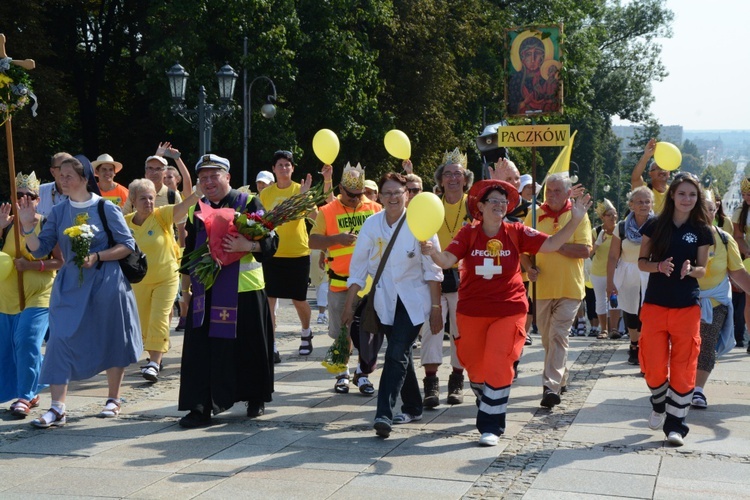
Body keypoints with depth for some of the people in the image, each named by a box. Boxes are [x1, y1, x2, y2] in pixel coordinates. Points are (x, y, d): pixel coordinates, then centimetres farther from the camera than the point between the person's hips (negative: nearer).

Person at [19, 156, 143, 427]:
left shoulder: (106, 208, -5)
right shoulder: (58, 212, 5)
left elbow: (127, 244, -6)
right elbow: (40, 249, 4)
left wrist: (96, 257, -17)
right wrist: (28, 227, -12)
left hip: (106, 285, -3)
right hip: (70, 285, 3)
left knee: (111, 341, 6)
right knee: (61, 340, -8)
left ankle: (113, 400, 23)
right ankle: (57, 408, -7)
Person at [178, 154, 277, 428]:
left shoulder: (249, 203, -4)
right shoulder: (197, 210, 11)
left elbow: (271, 241, -9)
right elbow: (190, 250, 21)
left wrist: (248, 245, -27)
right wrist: (187, 285, 17)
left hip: (243, 290, -4)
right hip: (206, 290, 4)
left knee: (248, 347, 6)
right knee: (202, 349, -1)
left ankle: (256, 399, 25)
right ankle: (201, 407, 4)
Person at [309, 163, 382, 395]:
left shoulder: (375, 209, 6)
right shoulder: (328, 211, 0)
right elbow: (313, 241, -5)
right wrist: (336, 238, -20)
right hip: (340, 282, -1)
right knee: (341, 332, 9)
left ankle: (363, 373, 17)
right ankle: (343, 374, 25)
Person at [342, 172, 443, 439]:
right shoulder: (371, 225, -1)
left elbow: (432, 270, -7)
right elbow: (358, 267, 4)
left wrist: (436, 308, -8)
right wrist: (349, 304, 2)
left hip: (413, 300, -4)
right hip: (385, 301, 4)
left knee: (396, 355, -16)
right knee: (400, 356, 13)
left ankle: (384, 414, -18)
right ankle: (413, 407, 29)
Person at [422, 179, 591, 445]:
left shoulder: (517, 232, -3)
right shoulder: (468, 233, -3)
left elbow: (551, 244, -11)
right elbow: (447, 260, -16)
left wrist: (575, 220, -24)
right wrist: (432, 252, -38)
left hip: (509, 311, -1)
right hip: (472, 311, 2)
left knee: (498, 366, -9)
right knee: (474, 364, 15)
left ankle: (491, 426, -1)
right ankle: (486, 404, 44)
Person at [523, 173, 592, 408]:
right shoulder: (535, 215, 6)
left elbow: (585, 250, -12)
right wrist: (529, 266, -9)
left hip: (568, 288, -4)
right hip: (541, 287, 4)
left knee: (558, 336, -10)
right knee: (547, 337, 13)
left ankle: (551, 386, -13)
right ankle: (561, 378, 30)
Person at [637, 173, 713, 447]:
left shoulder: (702, 230, 1)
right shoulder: (655, 225, 0)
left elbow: (702, 270, 4)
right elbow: (641, 262, 4)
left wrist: (690, 269, -19)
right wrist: (659, 266, -17)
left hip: (687, 307, 0)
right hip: (655, 304, 0)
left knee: (683, 367, 0)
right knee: (654, 365, 0)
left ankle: (676, 423, 9)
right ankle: (659, 404, 30)